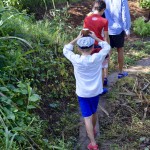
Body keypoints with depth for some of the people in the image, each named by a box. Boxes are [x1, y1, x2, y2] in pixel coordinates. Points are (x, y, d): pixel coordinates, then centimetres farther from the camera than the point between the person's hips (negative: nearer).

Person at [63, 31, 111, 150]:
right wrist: (96, 38, 6)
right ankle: (93, 130, 51)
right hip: (95, 92, 3)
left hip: (83, 93, -2)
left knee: (87, 117, 2)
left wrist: (77, 39, 3)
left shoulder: (76, 60, -18)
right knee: (94, 112, 26)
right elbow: (107, 47, 2)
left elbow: (66, 50, 1)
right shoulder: (97, 58, -16)